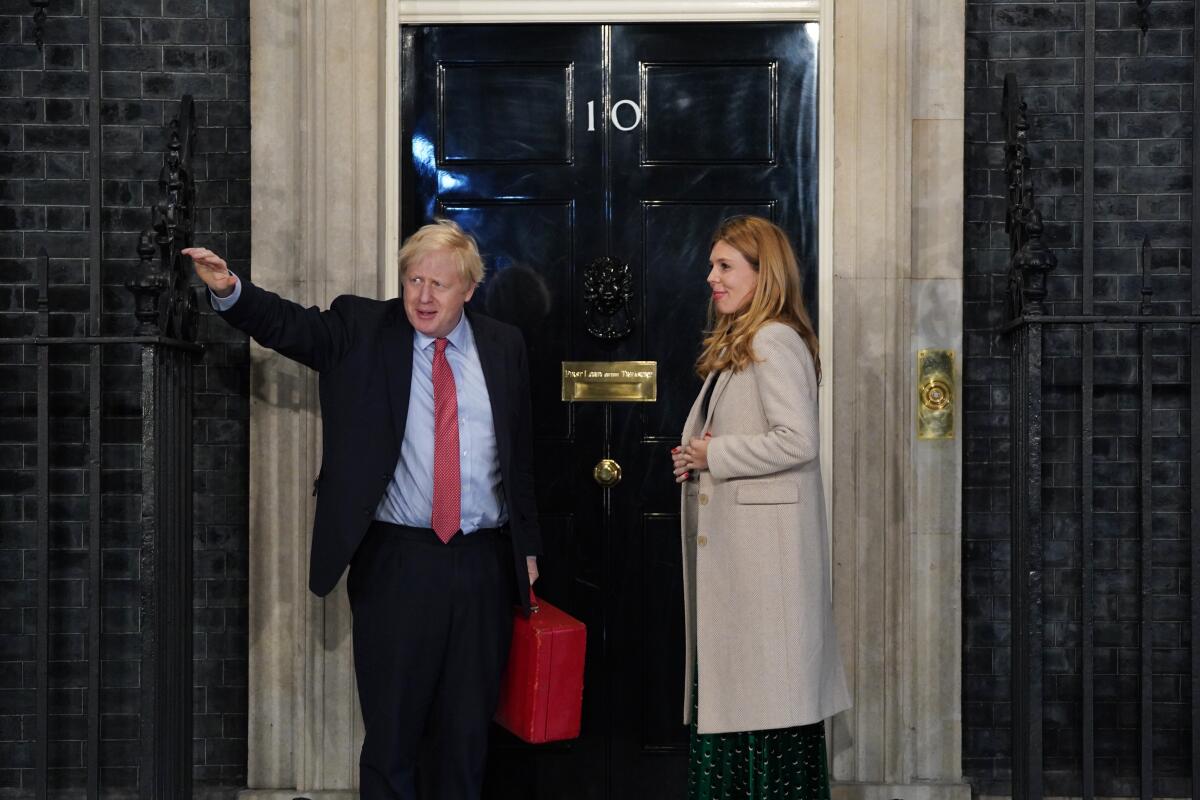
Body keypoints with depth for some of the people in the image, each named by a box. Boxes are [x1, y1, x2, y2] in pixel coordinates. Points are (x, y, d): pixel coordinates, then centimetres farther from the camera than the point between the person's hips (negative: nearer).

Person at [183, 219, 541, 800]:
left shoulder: (503, 346, 8)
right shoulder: (362, 329, 2)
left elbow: (521, 453, 12)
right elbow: (288, 324, -12)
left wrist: (528, 547, 13)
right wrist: (229, 290, -31)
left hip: (485, 564, 2)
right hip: (396, 561, -2)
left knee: (466, 730, 11)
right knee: (391, 729, 4)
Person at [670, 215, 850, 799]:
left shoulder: (774, 341, -12)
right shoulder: (737, 344, 20)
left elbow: (797, 440, -22)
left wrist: (713, 454, -12)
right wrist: (696, 456, 10)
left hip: (764, 547, -10)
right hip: (733, 544, 10)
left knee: (767, 695, -5)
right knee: (728, 688, 11)